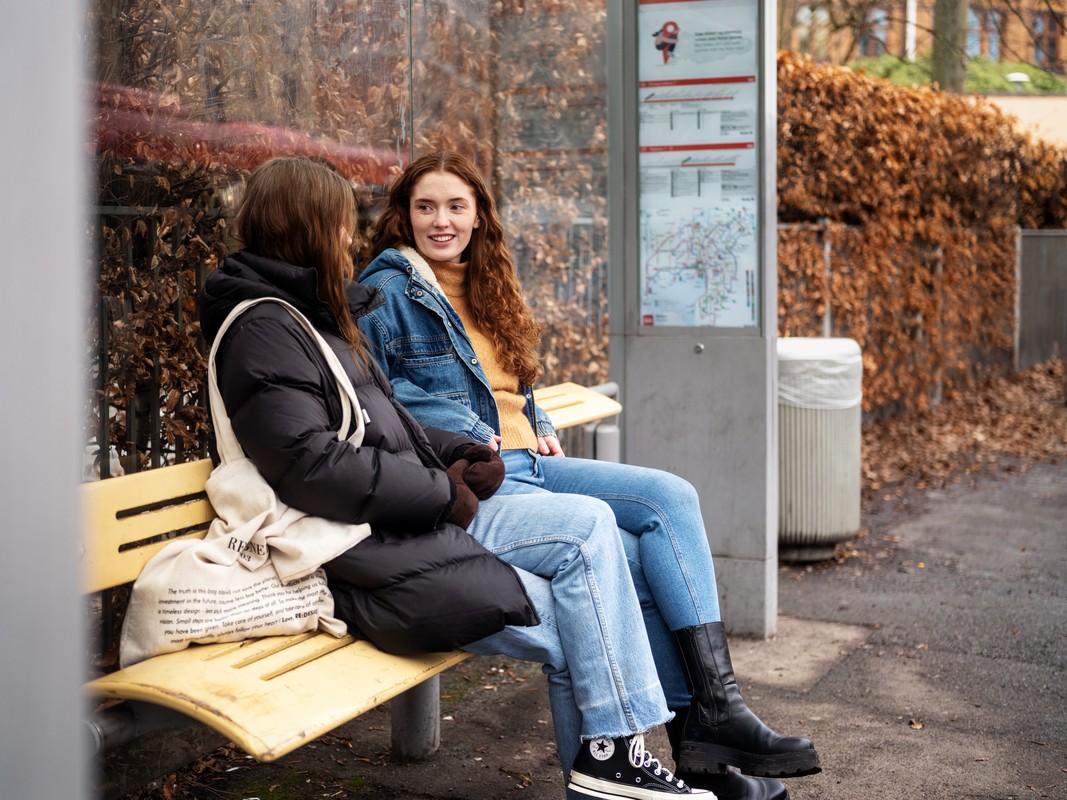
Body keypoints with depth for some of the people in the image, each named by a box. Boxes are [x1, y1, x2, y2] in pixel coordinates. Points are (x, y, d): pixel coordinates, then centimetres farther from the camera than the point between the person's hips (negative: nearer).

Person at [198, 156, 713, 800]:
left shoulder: (317, 316, 19)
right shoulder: (264, 330, -12)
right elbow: (312, 465, -23)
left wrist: (459, 453, 6)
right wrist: (443, 491, -15)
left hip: (419, 517, 9)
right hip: (369, 559, -9)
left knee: (590, 525, -5)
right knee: (571, 625, -11)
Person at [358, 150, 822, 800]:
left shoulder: (489, 288, 22)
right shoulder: (388, 290, -2)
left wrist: (540, 426, 12)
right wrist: (463, 434, -17)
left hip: (528, 463, 8)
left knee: (671, 497, -12)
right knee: (629, 554, -21)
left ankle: (713, 711, -16)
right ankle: (701, 727, -9)